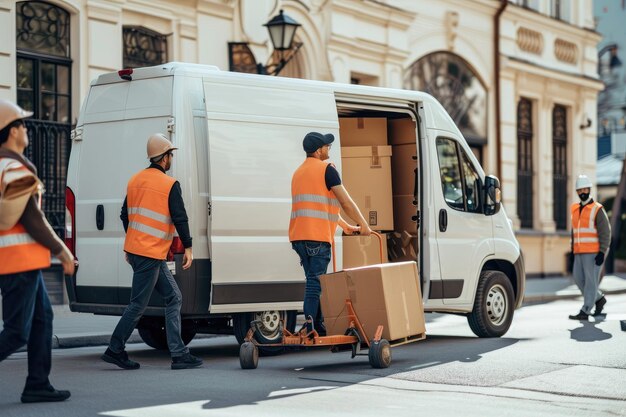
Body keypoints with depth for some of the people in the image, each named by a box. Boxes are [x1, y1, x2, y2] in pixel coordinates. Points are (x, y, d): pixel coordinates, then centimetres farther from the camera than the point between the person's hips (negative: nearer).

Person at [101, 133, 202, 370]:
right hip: (151, 254, -8)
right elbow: (180, 219, -13)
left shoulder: (135, 180, 12)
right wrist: (188, 247, -4)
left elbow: (125, 215, 18)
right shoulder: (170, 185, -10)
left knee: (173, 298, 11)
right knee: (138, 305, 0)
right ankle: (115, 350, 5)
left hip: (135, 250, 8)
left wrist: (131, 245, 27)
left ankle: (179, 354, 9)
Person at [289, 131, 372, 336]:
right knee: (316, 282, -9)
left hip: (299, 237, 8)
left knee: (314, 281, 13)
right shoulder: (326, 169, -4)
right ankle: (311, 327, -13)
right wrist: (364, 226, 7)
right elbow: (346, 202, -5)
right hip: (317, 236, -8)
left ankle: (319, 327, 14)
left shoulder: (298, 172, 23)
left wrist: (345, 226, 34)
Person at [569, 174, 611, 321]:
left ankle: (585, 311, -5)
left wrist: (602, 252, -18)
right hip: (579, 252, 7)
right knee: (579, 278, 5)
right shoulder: (576, 209, 14)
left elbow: (605, 232, -10)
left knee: (591, 280, -5)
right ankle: (599, 298, 24)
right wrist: (573, 250, 19)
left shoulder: (597, 210, -6)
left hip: (593, 252, -7)